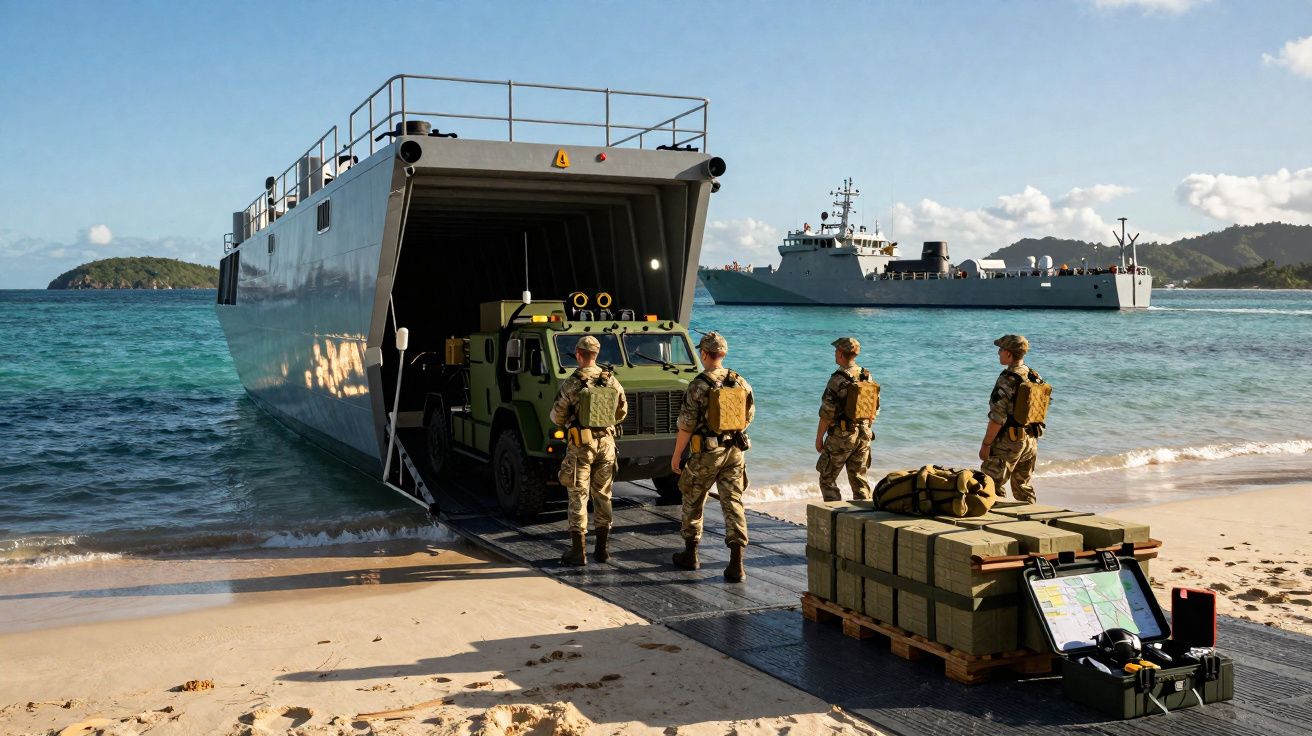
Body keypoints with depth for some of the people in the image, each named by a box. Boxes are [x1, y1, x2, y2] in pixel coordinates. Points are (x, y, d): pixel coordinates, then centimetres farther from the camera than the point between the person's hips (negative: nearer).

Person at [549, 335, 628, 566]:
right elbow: (622, 412, 10)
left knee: (578, 496, 2)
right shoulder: (611, 380, 0)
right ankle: (602, 549, 17)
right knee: (602, 495, 13)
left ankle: (578, 551, 2)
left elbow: (557, 417, -7)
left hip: (581, 445, -4)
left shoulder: (571, 383, -12)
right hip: (606, 442, 4)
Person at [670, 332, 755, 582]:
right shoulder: (741, 383, 2)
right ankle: (736, 564, -4)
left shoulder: (698, 385, -13)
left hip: (706, 452, -4)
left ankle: (690, 554, 27)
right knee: (733, 503, 3)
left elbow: (686, 425, -12)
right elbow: (749, 416, 13)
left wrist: (676, 455, -2)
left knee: (693, 501, 15)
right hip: (735, 451, 4)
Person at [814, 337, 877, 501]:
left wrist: (819, 438, -6)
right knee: (859, 479, 13)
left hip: (841, 436, -6)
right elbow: (875, 408, 11)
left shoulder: (838, 379, -16)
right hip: (863, 436, 6)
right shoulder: (867, 377, 5)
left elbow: (827, 413, -15)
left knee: (827, 478, 6)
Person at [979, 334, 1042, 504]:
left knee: (993, 485, 0)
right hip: (1031, 440, 8)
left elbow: (998, 417, -20)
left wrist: (986, 444, -14)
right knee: (1024, 486, 17)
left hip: (1009, 440, -8)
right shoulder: (1035, 377, 6)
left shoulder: (1007, 380, -19)